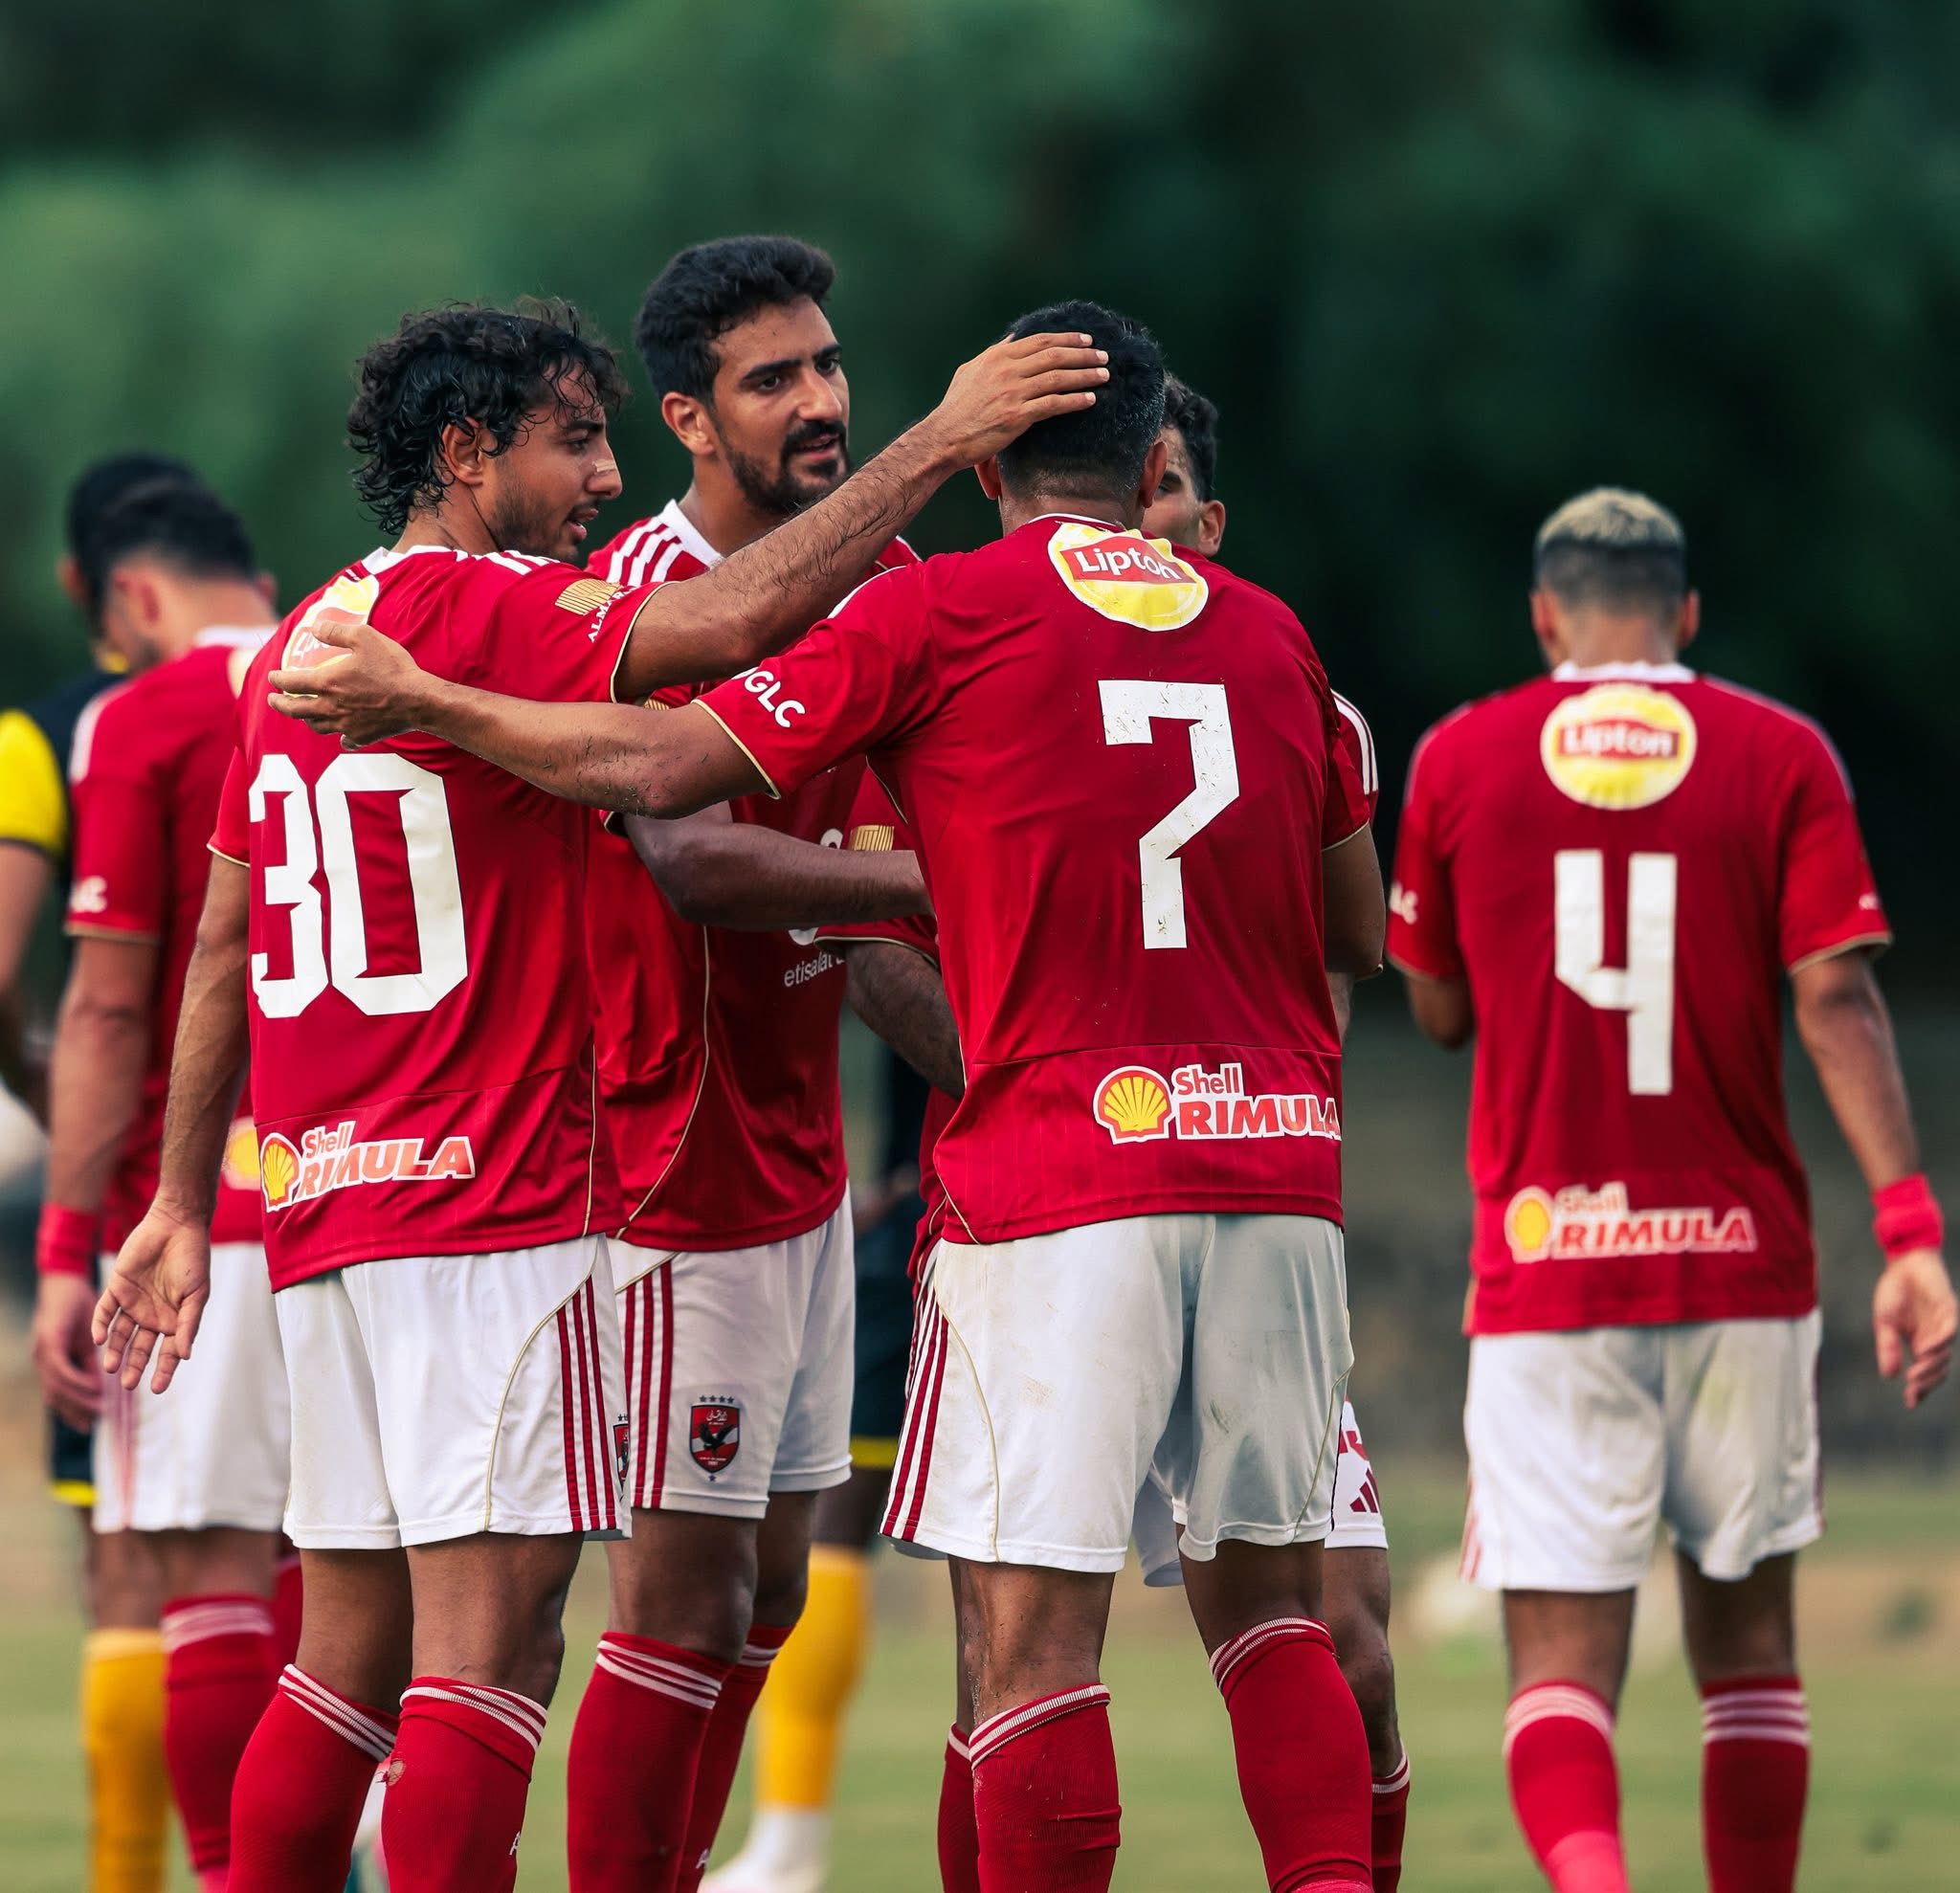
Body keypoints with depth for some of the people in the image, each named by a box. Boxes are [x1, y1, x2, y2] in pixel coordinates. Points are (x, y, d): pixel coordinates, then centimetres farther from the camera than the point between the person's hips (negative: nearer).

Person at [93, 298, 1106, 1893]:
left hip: (324, 1210, 9)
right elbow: (738, 622, -23)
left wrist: (184, 1205, 25)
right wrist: (938, 443, -15)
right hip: (496, 1208, -9)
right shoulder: (479, 610, -9)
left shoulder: (303, 641, 16)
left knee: (353, 1648, 12)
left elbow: (223, 951, 20)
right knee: (491, 1637, -10)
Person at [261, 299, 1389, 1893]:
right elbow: (1359, 932, 19)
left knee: (1033, 1625, -4)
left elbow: (658, 767, -3)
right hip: (1280, 1163, 5)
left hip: (1063, 1168, -5)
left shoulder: (937, 613, -2)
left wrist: (418, 700, 8)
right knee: (1267, 1596, 13)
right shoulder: (1270, 632, 12)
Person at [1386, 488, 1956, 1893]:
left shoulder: (1460, 761, 4)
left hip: (1540, 1261, -1)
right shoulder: (1782, 758, 1)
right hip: (1743, 1254, 1)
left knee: (1561, 1660, -6)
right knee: (1747, 1631, 16)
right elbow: (1837, 999, -9)